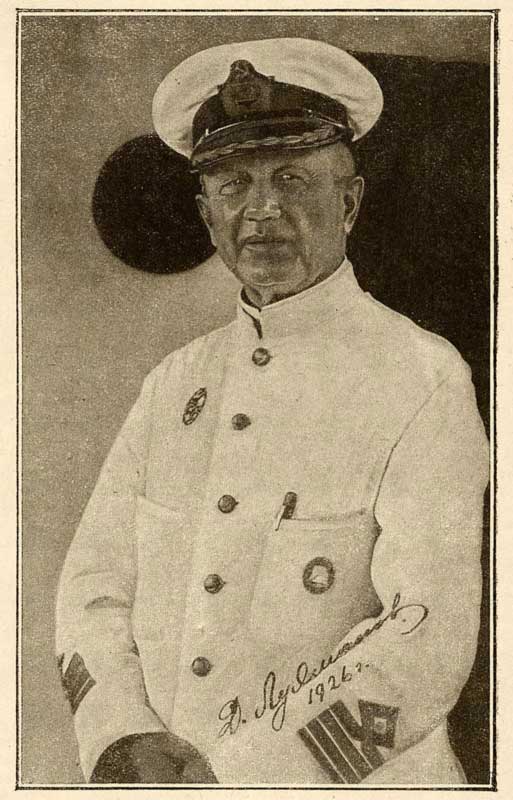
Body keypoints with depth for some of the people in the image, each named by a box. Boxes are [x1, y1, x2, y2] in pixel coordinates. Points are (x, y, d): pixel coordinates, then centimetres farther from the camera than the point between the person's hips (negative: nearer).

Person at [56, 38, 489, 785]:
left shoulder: (425, 381, -12)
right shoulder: (176, 383, 4)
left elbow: (428, 643, -20)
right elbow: (97, 582, 0)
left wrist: (220, 775, -21)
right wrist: (129, 747, -16)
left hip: (350, 781, -4)